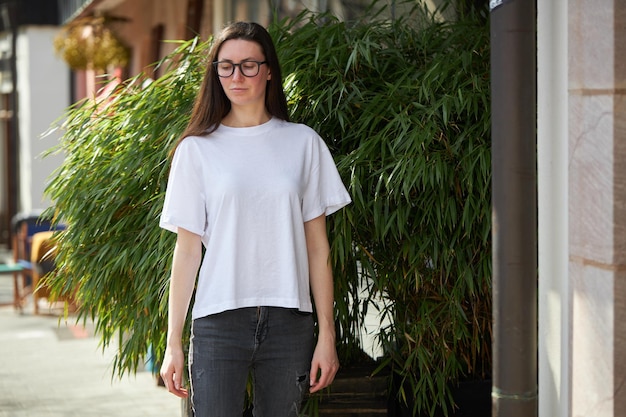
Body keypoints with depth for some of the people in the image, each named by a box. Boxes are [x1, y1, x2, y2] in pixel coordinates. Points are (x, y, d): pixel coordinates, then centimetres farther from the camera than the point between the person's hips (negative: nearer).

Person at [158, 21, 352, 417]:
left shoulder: (304, 143, 8)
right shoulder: (197, 149, 5)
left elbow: (317, 246, 7)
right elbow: (187, 249, 4)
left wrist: (327, 335, 2)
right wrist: (174, 343, 0)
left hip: (289, 323, 1)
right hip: (219, 321, -1)